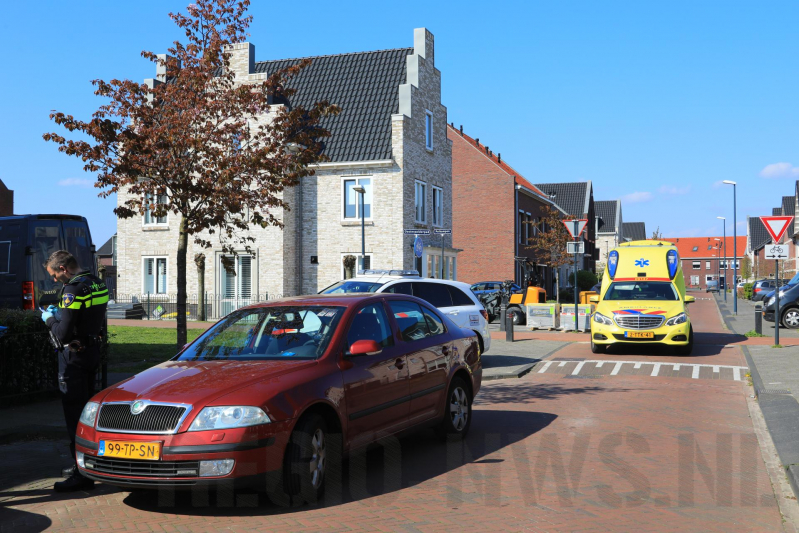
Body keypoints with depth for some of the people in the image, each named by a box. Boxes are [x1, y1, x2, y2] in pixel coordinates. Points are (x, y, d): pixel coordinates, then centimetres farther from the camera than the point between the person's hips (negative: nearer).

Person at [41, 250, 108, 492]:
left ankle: (83, 473, -2)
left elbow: (64, 334, -21)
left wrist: (49, 319, -3)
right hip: (92, 352, 9)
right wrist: (60, 314, 15)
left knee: (75, 412, -5)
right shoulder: (98, 284, 9)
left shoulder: (73, 289, -19)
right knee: (86, 409, 18)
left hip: (74, 356, -9)